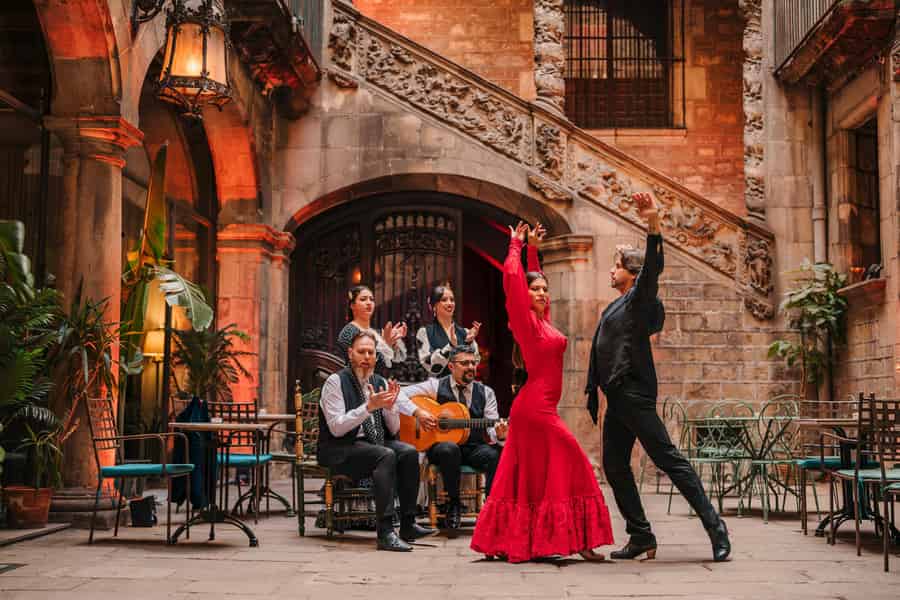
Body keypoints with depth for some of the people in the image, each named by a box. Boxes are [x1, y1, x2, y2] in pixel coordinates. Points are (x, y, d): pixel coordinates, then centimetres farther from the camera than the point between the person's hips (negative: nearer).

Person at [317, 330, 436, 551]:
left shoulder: (380, 382, 10)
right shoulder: (336, 381, -7)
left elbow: (393, 429, 10)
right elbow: (336, 428, -16)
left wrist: (390, 406, -10)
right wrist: (369, 407, -23)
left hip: (373, 443, 6)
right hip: (340, 450, -6)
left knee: (409, 452, -20)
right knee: (385, 456, -31)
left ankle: (408, 524, -14)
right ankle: (385, 532, -33)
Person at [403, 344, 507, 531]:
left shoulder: (486, 393, 11)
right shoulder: (436, 386, 4)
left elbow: (491, 429, 3)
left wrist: (499, 434, -20)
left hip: (474, 448, 2)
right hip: (441, 444, -2)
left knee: (496, 454, -30)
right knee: (449, 449, -38)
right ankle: (453, 503, -16)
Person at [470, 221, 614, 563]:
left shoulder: (541, 320, 14)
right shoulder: (527, 321, -8)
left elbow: (532, 276, 30)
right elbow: (512, 276, -16)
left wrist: (533, 250, 25)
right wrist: (517, 246, -4)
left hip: (535, 407, 9)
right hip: (537, 406, -9)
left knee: (527, 476, 10)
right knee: (570, 466, -7)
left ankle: (505, 542, 14)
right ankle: (579, 541, -5)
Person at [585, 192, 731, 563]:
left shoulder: (639, 298, -4)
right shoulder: (615, 307, 22)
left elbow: (653, 269, -23)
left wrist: (653, 227, -37)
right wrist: (593, 395, 24)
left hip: (635, 395, -9)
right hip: (617, 399, 10)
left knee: (668, 460, -10)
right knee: (615, 467, 8)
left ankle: (714, 526, -7)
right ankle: (640, 536, 13)